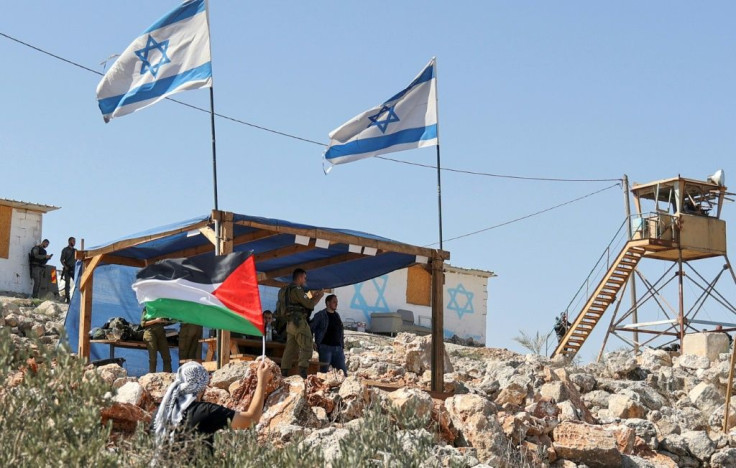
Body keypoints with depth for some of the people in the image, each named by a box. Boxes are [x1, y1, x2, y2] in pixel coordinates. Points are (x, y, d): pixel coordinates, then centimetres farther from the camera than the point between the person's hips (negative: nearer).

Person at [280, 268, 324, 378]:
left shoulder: (288, 289, 20)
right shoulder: (297, 289, -11)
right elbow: (309, 304, -15)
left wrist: (313, 296, 19)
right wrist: (319, 296, 0)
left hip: (290, 323, 10)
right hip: (299, 322, -10)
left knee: (290, 349, 8)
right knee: (306, 348, -9)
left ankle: (284, 373, 6)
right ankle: (302, 373, -19)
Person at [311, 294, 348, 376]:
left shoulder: (337, 315, 16)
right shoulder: (320, 315, -3)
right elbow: (311, 329, -6)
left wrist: (342, 346, 15)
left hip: (338, 348, 6)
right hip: (325, 347, -6)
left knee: (343, 372, 5)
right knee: (323, 372, -3)